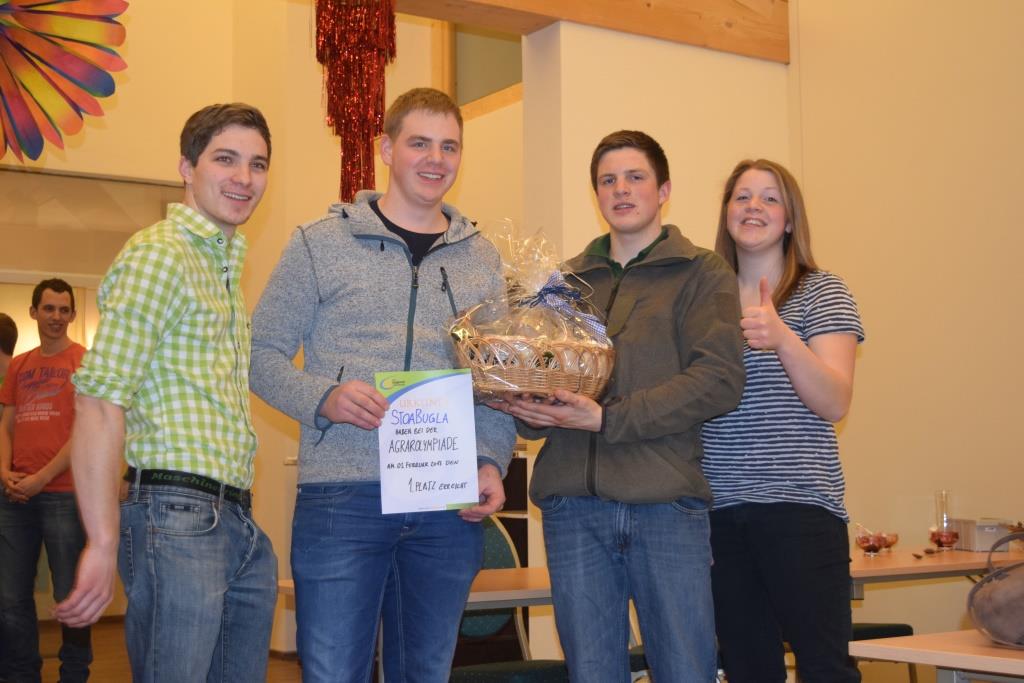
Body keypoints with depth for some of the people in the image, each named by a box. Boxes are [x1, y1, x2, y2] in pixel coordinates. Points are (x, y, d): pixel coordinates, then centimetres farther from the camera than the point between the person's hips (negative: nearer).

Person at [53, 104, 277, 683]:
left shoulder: (227, 266, 20)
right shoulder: (160, 253, -7)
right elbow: (101, 400, -15)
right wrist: (104, 543, -20)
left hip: (241, 526, 9)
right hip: (177, 515, -9)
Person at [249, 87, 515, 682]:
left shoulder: (482, 259, 13)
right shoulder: (321, 243, 3)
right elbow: (263, 353, 2)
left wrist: (492, 462, -1)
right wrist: (323, 398, -16)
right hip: (343, 497, -3)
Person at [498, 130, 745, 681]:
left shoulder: (702, 274, 5)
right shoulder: (566, 279, 18)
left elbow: (719, 380, -8)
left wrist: (607, 419, -15)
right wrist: (529, 408, -8)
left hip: (666, 502, -3)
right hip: (572, 503, 3)